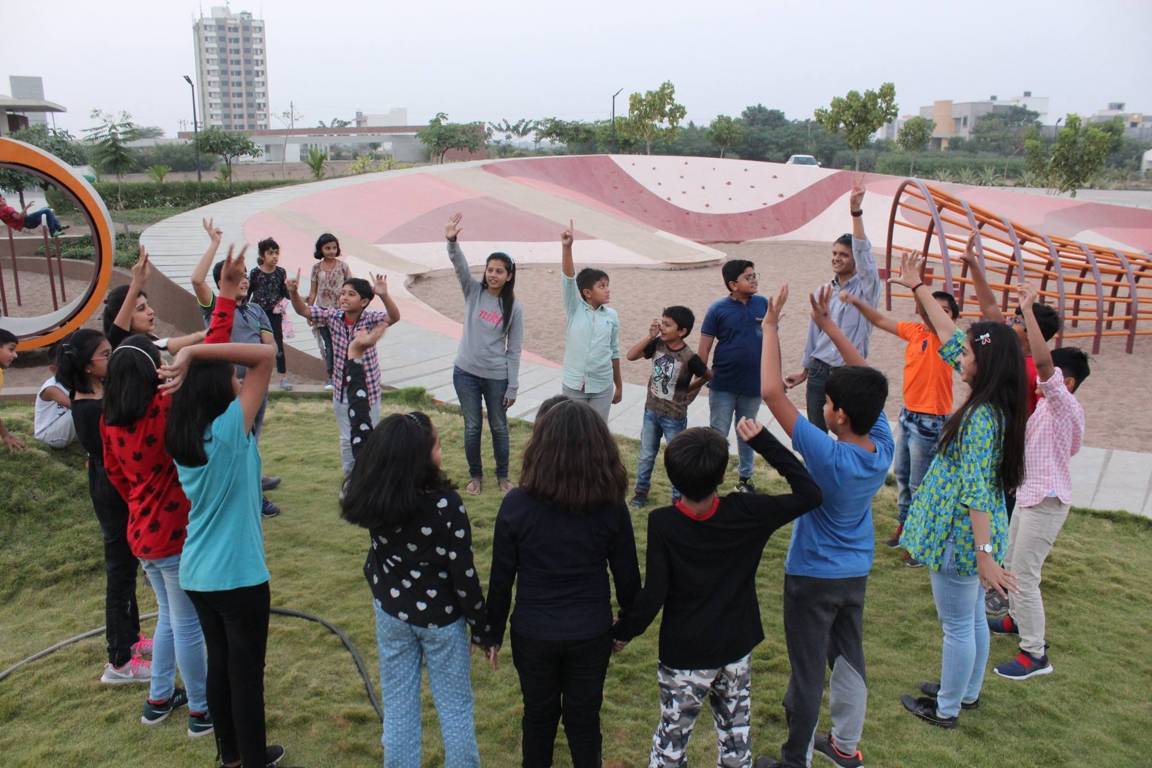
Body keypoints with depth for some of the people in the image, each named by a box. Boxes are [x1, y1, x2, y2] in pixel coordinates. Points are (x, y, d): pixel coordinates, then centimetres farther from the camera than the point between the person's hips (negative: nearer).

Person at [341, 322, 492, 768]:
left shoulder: (368, 492, -15)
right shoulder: (445, 504, -28)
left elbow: (358, 424, -3)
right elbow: (464, 575, -20)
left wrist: (355, 356, 3)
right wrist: (482, 629, -5)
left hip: (391, 613, 4)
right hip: (441, 618, -4)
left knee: (398, 709, 17)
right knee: (455, 709, 15)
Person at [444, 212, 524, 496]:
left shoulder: (514, 308, -4)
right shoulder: (473, 291, -2)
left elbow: (514, 351, -2)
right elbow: (460, 265, -22)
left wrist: (513, 387, -4)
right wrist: (452, 241, -42)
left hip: (496, 377, -1)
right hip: (465, 372, 1)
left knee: (499, 427, 12)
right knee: (472, 427, 10)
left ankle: (502, 476, 31)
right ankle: (475, 475, 28)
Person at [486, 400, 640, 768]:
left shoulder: (517, 504, -18)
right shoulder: (611, 506, -16)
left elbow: (501, 579, -9)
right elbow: (627, 576, -5)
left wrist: (493, 632, 6)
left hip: (533, 633, 0)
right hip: (592, 634, 0)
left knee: (539, 713, 23)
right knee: (584, 717, 21)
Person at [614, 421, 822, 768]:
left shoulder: (663, 523, -22)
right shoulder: (745, 512, -17)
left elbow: (653, 596, -20)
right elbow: (809, 494, -7)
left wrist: (622, 633, -2)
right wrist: (763, 441, -8)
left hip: (684, 656, -2)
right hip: (736, 649, 3)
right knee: (736, 738, 21)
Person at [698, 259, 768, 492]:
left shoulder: (763, 304, -3)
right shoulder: (718, 309, -10)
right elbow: (704, 347, -7)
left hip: (754, 385, 3)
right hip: (723, 386, -3)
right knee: (718, 435, 7)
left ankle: (745, 478, 32)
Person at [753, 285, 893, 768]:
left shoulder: (827, 456, -31)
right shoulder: (884, 446, -13)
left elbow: (772, 392, -33)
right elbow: (867, 384, -1)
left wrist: (770, 326, -26)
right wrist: (828, 325, -2)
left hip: (812, 577, -7)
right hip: (856, 574, 7)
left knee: (807, 672, 8)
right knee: (849, 658, 22)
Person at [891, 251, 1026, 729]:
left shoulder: (981, 417, -25)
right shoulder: (994, 404, 1)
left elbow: (976, 491, -29)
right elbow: (949, 340, 8)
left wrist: (984, 553, -30)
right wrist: (919, 288, 11)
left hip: (963, 535, -9)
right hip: (975, 532, 9)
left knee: (957, 625, 8)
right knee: (973, 616, 23)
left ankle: (945, 709, 25)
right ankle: (967, 692, 42)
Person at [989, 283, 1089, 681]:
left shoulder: (1066, 407, -19)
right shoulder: (1047, 406, 9)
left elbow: (1042, 360, -34)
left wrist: (1028, 309, -32)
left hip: (1046, 501, -10)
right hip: (1028, 495, 10)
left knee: (1024, 574, -8)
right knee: (1012, 564, 23)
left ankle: (1035, 655, -1)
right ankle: (1017, 619, 42)